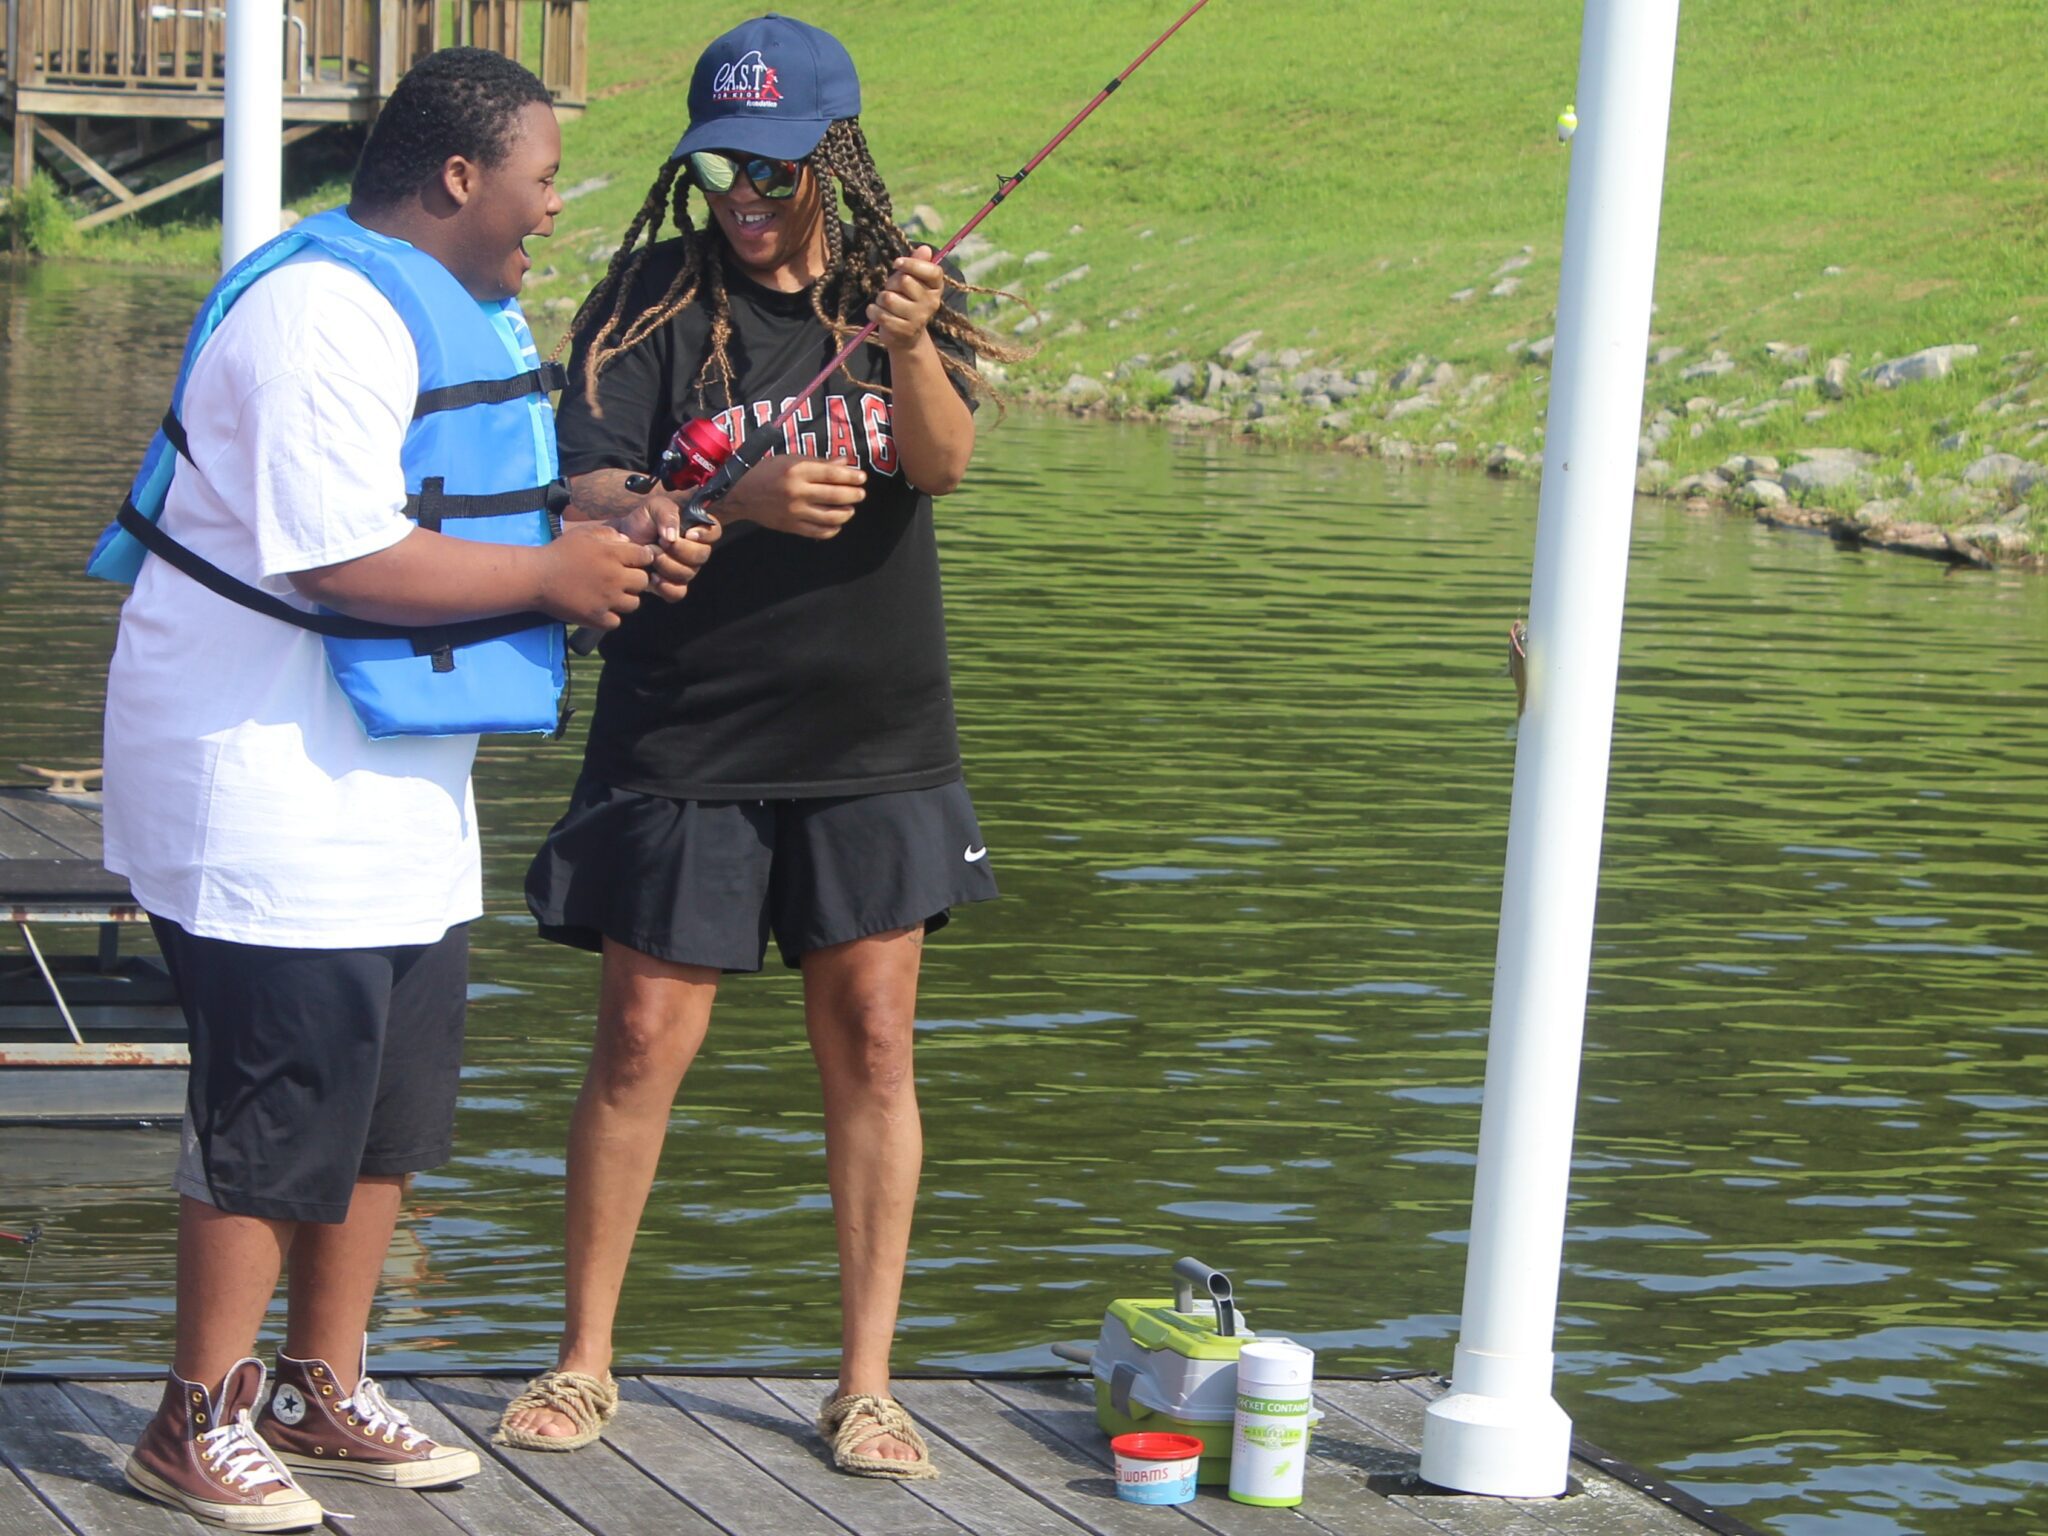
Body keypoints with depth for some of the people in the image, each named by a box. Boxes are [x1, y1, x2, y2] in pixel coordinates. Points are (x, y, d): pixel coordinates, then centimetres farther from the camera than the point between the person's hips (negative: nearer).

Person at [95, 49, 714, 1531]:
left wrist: (613, 531, 4)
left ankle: (326, 1390, 26)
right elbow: (343, 561, -28)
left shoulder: (469, 310, 15)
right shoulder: (321, 316, -21)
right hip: (266, 779, -11)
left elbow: (473, 514, 24)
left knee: (396, 1091, 14)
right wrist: (550, 574, -18)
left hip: (398, 777, 11)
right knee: (282, 1102, -7)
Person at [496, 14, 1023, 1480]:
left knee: (872, 1040, 1)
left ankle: (866, 1383, 8)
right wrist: (737, 498, -28)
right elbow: (589, 496, -10)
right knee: (643, 1041, 0)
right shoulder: (650, 303, -2)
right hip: (684, 739, -2)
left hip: (875, 740, 2)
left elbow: (945, 463, -13)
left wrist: (910, 347, -34)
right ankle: (585, 1361, 14)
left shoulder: (898, 288, 4)